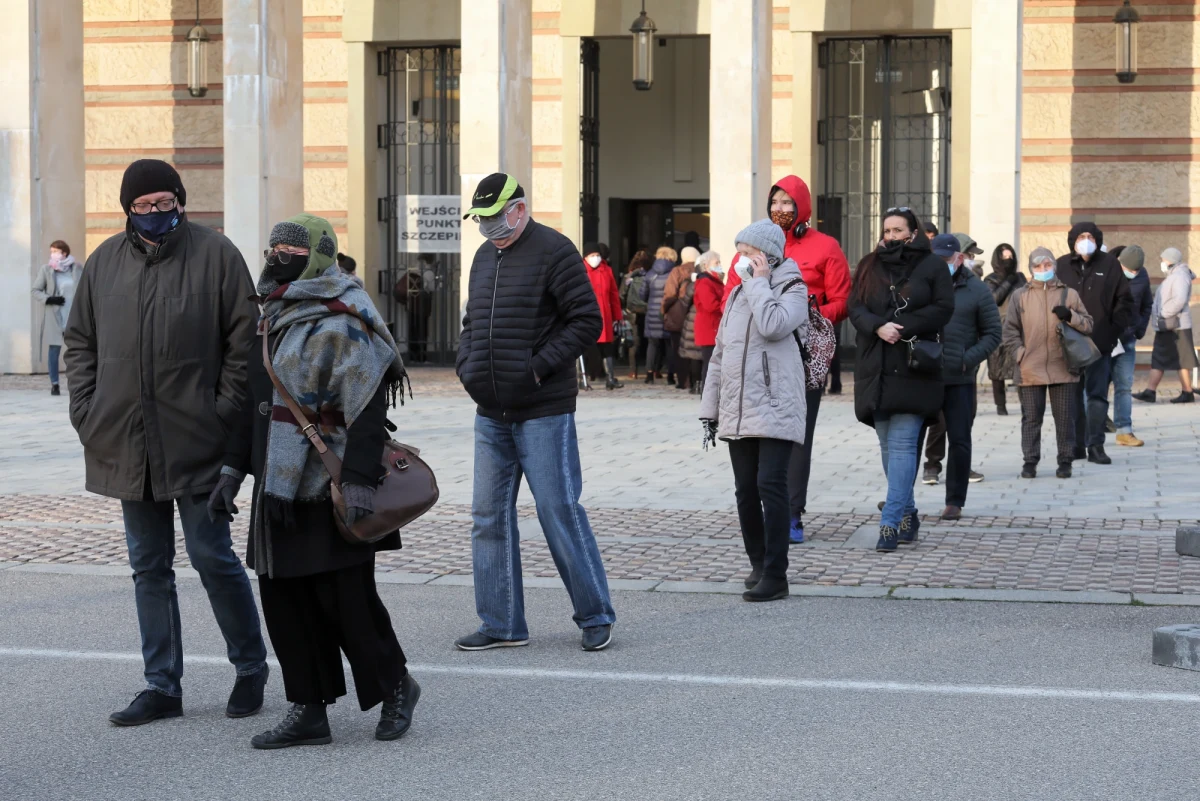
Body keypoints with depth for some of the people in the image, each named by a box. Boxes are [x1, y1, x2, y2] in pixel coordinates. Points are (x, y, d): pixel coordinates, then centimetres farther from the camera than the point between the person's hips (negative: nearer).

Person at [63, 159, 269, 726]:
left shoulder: (215, 254, -2)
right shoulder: (105, 261, 10)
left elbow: (243, 340, -2)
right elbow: (79, 341, 16)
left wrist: (225, 413, -9)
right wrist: (86, 413, 5)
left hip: (196, 443, -4)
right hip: (126, 442, 4)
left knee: (212, 556, -1)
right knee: (148, 568, 9)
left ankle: (251, 668, 18)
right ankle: (162, 686, 17)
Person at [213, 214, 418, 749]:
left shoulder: (341, 324, -13)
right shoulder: (271, 321, 15)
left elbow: (366, 410, -20)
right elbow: (254, 405, 22)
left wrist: (360, 483, -25)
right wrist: (233, 470, 17)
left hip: (331, 494, -9)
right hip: (279, 492, 9)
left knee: (347, 598, -3)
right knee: (284, 600, 8)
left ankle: (394, 688, 18)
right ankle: (308, 711, 16)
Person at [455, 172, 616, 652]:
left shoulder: (554, 251, -8)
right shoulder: (484, 257, 15)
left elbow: (587, 321, -12)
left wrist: (538, 368, -17)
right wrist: (466, 366, 6)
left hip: (543, 412, -7)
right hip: (490, 414, 7)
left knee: (560, 512, -4)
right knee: (490, 517, 7)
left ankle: (595, 616, 8)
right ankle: (502, 624, 15)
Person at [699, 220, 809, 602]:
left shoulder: (792, 290, -1)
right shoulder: (738, 294, 18)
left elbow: (773, 325, -23)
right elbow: (720, 354, 19)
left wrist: (759, 282, -10)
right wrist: (710, 408, 16)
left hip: (775, 410, -6)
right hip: (737, 412, 6)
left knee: (770, 486, -12)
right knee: (745, 490, 7)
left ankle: (775, 575, -12)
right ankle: (758, 564, 19)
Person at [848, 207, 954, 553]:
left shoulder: (932, 266, 3)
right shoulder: (869, 266, 13)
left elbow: (943, 308, -4)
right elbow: (855, 307, 5)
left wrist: (902, 328, -14)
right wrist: (879, 327, -14)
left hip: (913, 367, -4)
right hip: (876, 368, 4)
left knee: (902, 444, -10)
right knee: (888, 445, 9)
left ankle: (891, 523, -14)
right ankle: (907, 514, 21)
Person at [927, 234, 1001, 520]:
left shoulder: (977, 290, 3)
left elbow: (993, 333, 3)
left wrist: (969, 359, -10)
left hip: (960, 380, -1)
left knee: (959, 441, 5)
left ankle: (955, 502, 14)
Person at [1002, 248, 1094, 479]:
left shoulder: (1069, 294, 8)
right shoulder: (1020, 296, 6)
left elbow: (1088, 324, 8)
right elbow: (1010, 330, 6)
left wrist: (1070, 316, -11)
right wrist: (1020, 355, -4)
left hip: (1063, 369, 0)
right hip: (1030, 370, 0)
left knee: (1064, 417, 4)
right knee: (1031, 418, 4)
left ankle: (1065, 462, 12)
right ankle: (1030, 461, 11)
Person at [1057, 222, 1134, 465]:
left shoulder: (1110, 265, 3)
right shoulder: (1061, 266, 5)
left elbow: (1124, 300, 6)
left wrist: (1115, 329, -3)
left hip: (1100, 343, -1)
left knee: (1097, 395, -3)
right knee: (1073, 395, 7)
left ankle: (1096, 445, 0)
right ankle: (1076, 445, 14)